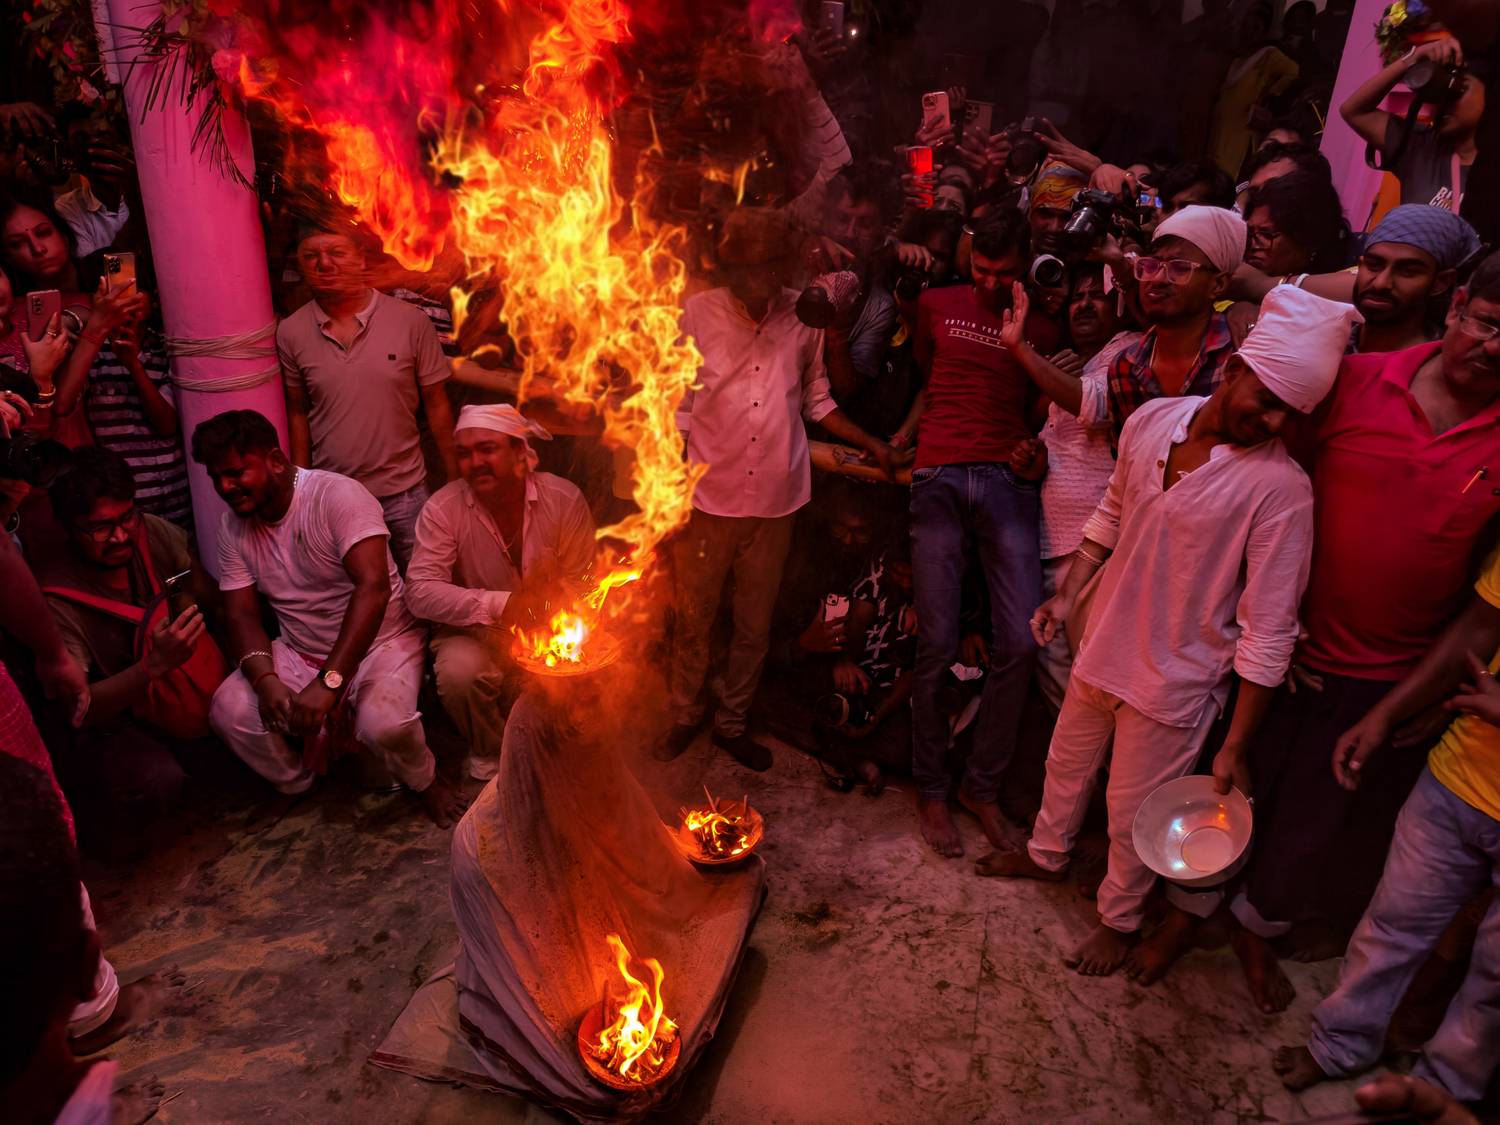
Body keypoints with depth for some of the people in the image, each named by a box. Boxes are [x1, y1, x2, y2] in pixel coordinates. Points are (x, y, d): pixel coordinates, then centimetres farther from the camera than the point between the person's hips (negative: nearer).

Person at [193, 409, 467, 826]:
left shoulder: (337, 495, -21)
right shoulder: (233, 525, 0)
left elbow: (373, 586, -33)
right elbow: (241, 614, -1)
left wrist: (330, 681, -39)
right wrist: (265, 680, -23)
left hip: (380, 641, -6)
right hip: (299, 652, 6)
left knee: (384, 724, -33)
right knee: (228, 711, -18)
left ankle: (425, 782, 3)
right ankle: (297, 785, 11)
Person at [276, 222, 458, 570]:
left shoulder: (411, 321, -6)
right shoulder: (291, 332, 0)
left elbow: (436, 405, -1)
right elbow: (298, 413, 8)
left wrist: (457, 480, -1)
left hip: (404, 492, -1)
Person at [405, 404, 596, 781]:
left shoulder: (564, 499, -12)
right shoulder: (442, 509, -14)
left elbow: (584, 583, -5)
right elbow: (420, 592, -21)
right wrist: (499, 605, -33)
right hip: (475, 631, -1)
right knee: (458, 672, -32)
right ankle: (491, 751, 3)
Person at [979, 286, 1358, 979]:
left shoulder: (1280, 487, -23)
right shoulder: (1152, 421, -7)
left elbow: (1268, 631, -20)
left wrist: (1236, 747, -17)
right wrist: (1068, 593, 5)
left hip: (1175, 678, -5)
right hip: (1103, 644, 5)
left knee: (1133, 812, 12)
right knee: (1067, 761, 25)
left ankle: (1120, 917, 40)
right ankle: (1047, 853, 54)